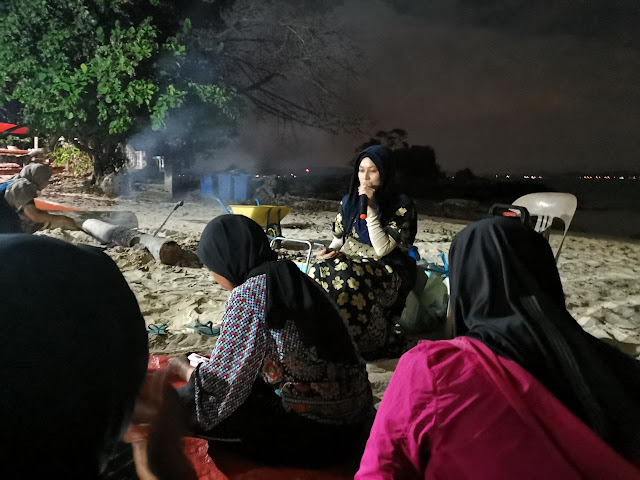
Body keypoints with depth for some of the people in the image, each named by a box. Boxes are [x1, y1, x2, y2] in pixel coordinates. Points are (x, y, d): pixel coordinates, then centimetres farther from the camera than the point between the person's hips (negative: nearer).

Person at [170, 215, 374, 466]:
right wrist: (216, 360, 22)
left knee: (186, 401, 1)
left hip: (313, 433, -8)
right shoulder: (293, 278, 6)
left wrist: (185, 370, 7)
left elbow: (218, 382, -13)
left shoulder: (247, 294, -18)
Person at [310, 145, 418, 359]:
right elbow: (339, 236, 17)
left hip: (387, 271, -5)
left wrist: (371, 209, -21)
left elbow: (381, 249, -19)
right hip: (351, 263, 5)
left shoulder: (401, 205, -10)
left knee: (345, 276, -35)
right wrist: (332, 250, -6)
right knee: (318, 272, -27)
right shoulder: (349, 200, 6)